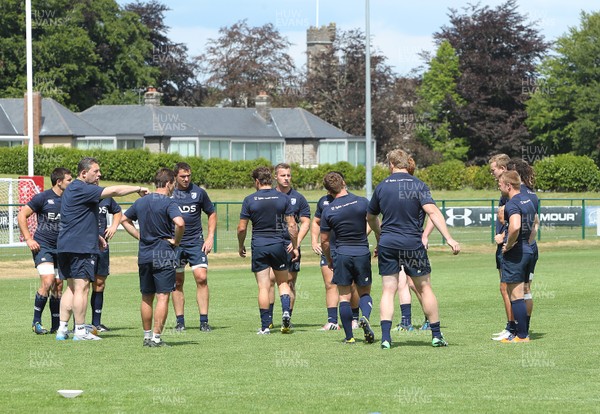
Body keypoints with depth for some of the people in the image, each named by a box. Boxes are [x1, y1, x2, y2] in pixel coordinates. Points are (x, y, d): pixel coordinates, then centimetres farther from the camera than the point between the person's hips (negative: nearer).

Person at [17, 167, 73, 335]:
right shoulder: (43, 198, -7)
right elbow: (21, 215, -3)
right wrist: (28, 239, -9)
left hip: (60, 248, 6)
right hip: (42, 246, -6)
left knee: (58, 286, 6)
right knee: (48, 282, -19)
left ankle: (56, 326, 16)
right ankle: (36, 321, -6)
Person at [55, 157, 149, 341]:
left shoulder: (73, 189, 19)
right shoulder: (81, 189, -14)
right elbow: (113, 191, -17)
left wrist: (96, 236, 24)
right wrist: (138, 189, -9)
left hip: (65, 247, 10)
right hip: (81, 247, -10)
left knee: (71, 288, 12)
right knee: (82, 287, -6)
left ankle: (62, 329, 10)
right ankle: (80, 331, -5)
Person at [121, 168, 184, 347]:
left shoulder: (141, 202, 9)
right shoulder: (168, 203, -12)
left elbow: (124, 219, 21)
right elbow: (180, 223, -28)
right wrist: (176, 241, -11)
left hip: (144, 256, 6)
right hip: (164, 255, -6)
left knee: (146, 298, 14)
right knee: (162, 297, -4)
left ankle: (147, 335, 21)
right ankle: (156, 337, -9)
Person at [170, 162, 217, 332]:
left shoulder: (199, 192, 3)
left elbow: (212, 214, 13)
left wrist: (210, 237, 3)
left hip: (196, 242, 0)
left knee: (201, 277, -13)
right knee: (177, 283, 3)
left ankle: (204, 321, -9)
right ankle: (180, 322, 11)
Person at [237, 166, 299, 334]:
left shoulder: (249, 200, -4)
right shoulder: (283, 198, 0)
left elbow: (242, 228, -2)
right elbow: (292, 225, -1)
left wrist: (241, 246, 13)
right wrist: (295, 247, 8)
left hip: (258, 246, -1)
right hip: (278, 245, 1)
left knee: (263, 287, 2)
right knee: (283, 282, 16)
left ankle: (265, 325, 1)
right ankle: (286, 311, -8)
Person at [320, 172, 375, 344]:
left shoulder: (328, 211, -3)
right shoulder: (362, 202, -5)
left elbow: (324, 241, 3)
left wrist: (329, 259, 19)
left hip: (341, 254, 0)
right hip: (362, 253, 0)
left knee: (344, 296, 7)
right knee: (365, 292, 15)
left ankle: (349, 336, 4)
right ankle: (365, 317, -15)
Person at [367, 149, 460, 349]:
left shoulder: (382, 186, 4)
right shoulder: (418, 185, -5)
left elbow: (370, 217, 17)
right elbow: (432, 212, -17)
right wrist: (449, 238, -19)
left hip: (387, 243, 2)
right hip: (412, 243, -2)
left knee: (388, 290, 4)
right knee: (424, 288, 9)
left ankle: (385, 337, -7)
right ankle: (436, 336, 11)